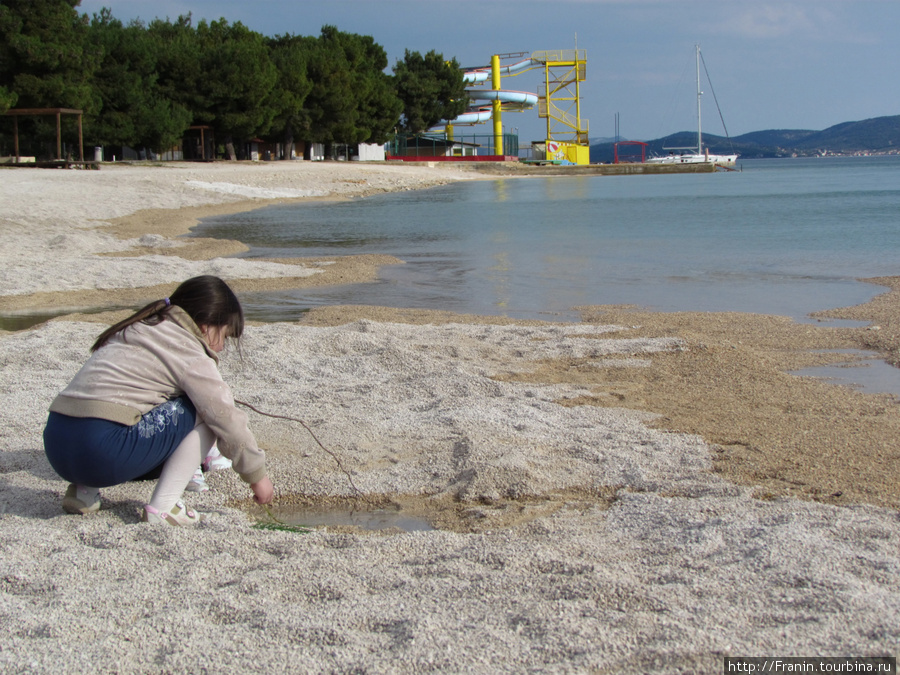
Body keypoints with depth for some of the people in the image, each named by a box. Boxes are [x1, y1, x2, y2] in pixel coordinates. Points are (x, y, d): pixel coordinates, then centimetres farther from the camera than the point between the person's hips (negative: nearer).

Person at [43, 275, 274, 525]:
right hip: (101, 452, -9)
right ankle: (163, 507, -4)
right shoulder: (188, 353, 0)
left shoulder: (142, 329, 26)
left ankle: (84, 490, 17)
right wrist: (257, 475, 12)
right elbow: (227, 420, 0)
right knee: (205, 412, 2)